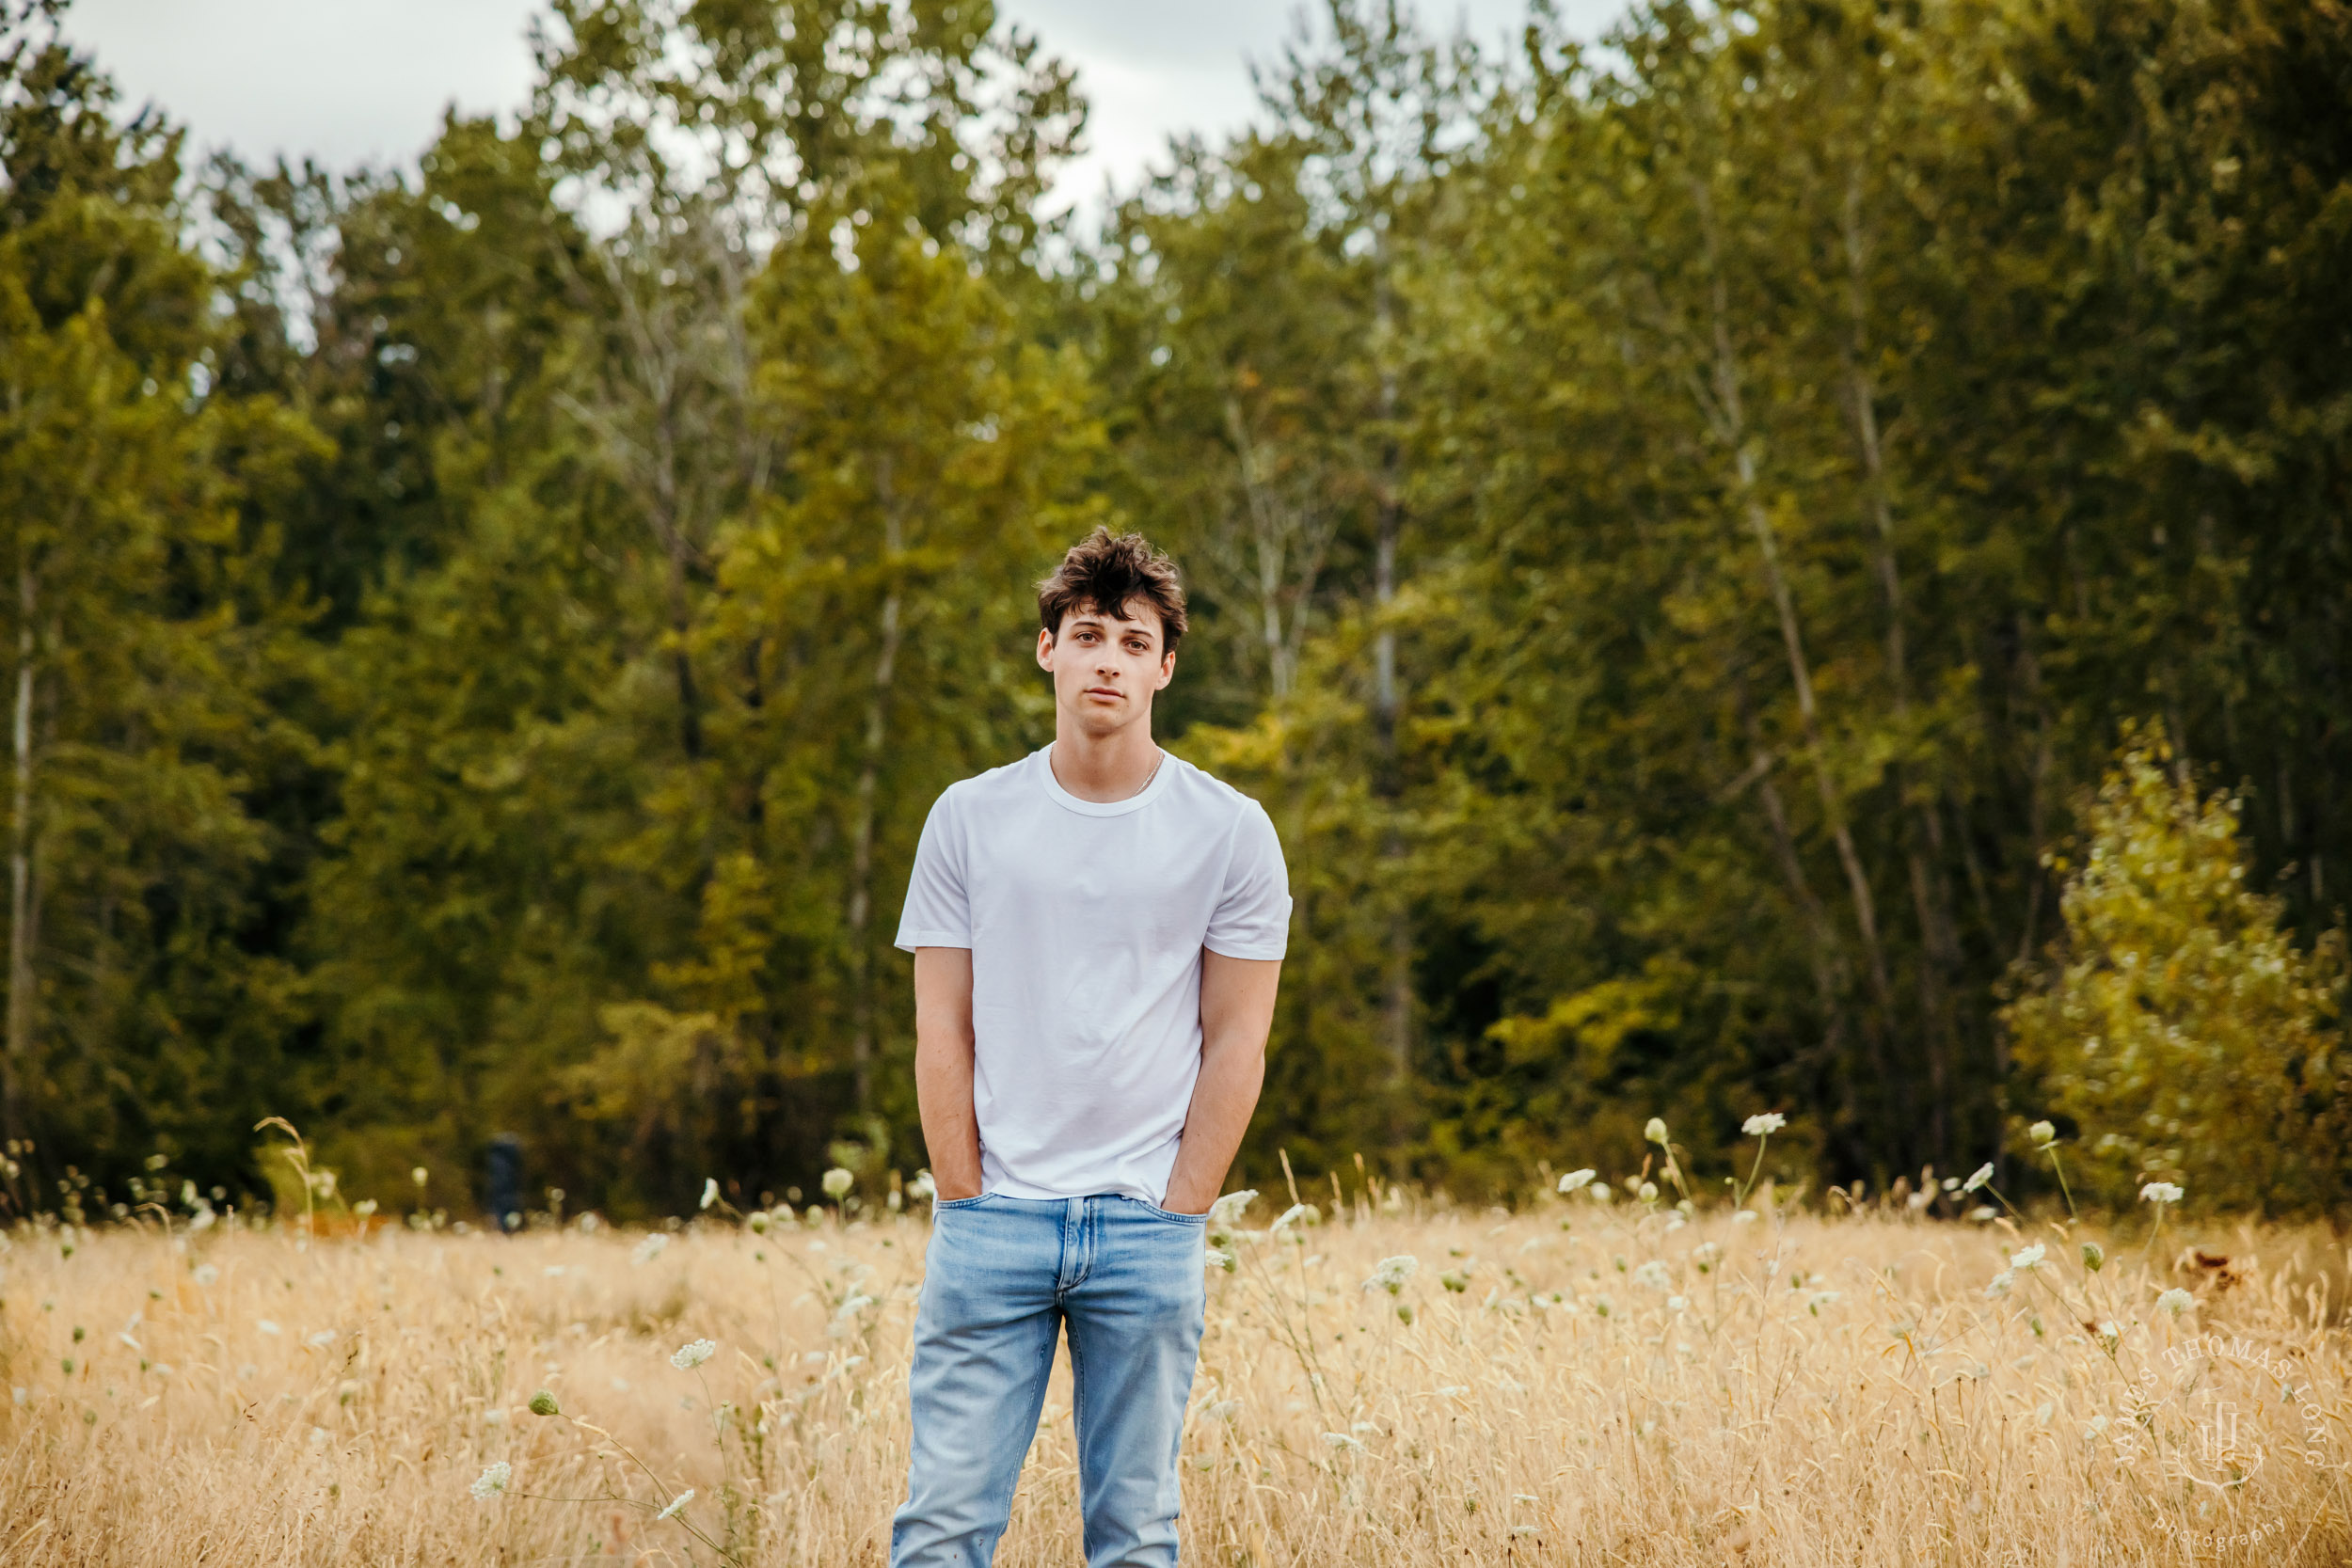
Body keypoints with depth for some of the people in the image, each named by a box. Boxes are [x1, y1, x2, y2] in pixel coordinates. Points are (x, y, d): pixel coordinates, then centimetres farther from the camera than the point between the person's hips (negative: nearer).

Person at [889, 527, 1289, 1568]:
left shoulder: (1230, 831, 2)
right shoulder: (969, 819, 5)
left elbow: (1234, 1045, 3)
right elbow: (942, 1032, 5)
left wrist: (1176, 1219, -3)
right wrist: (966, 1206, -2)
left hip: (1150, 1222, 0)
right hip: (992, 1217, 0)